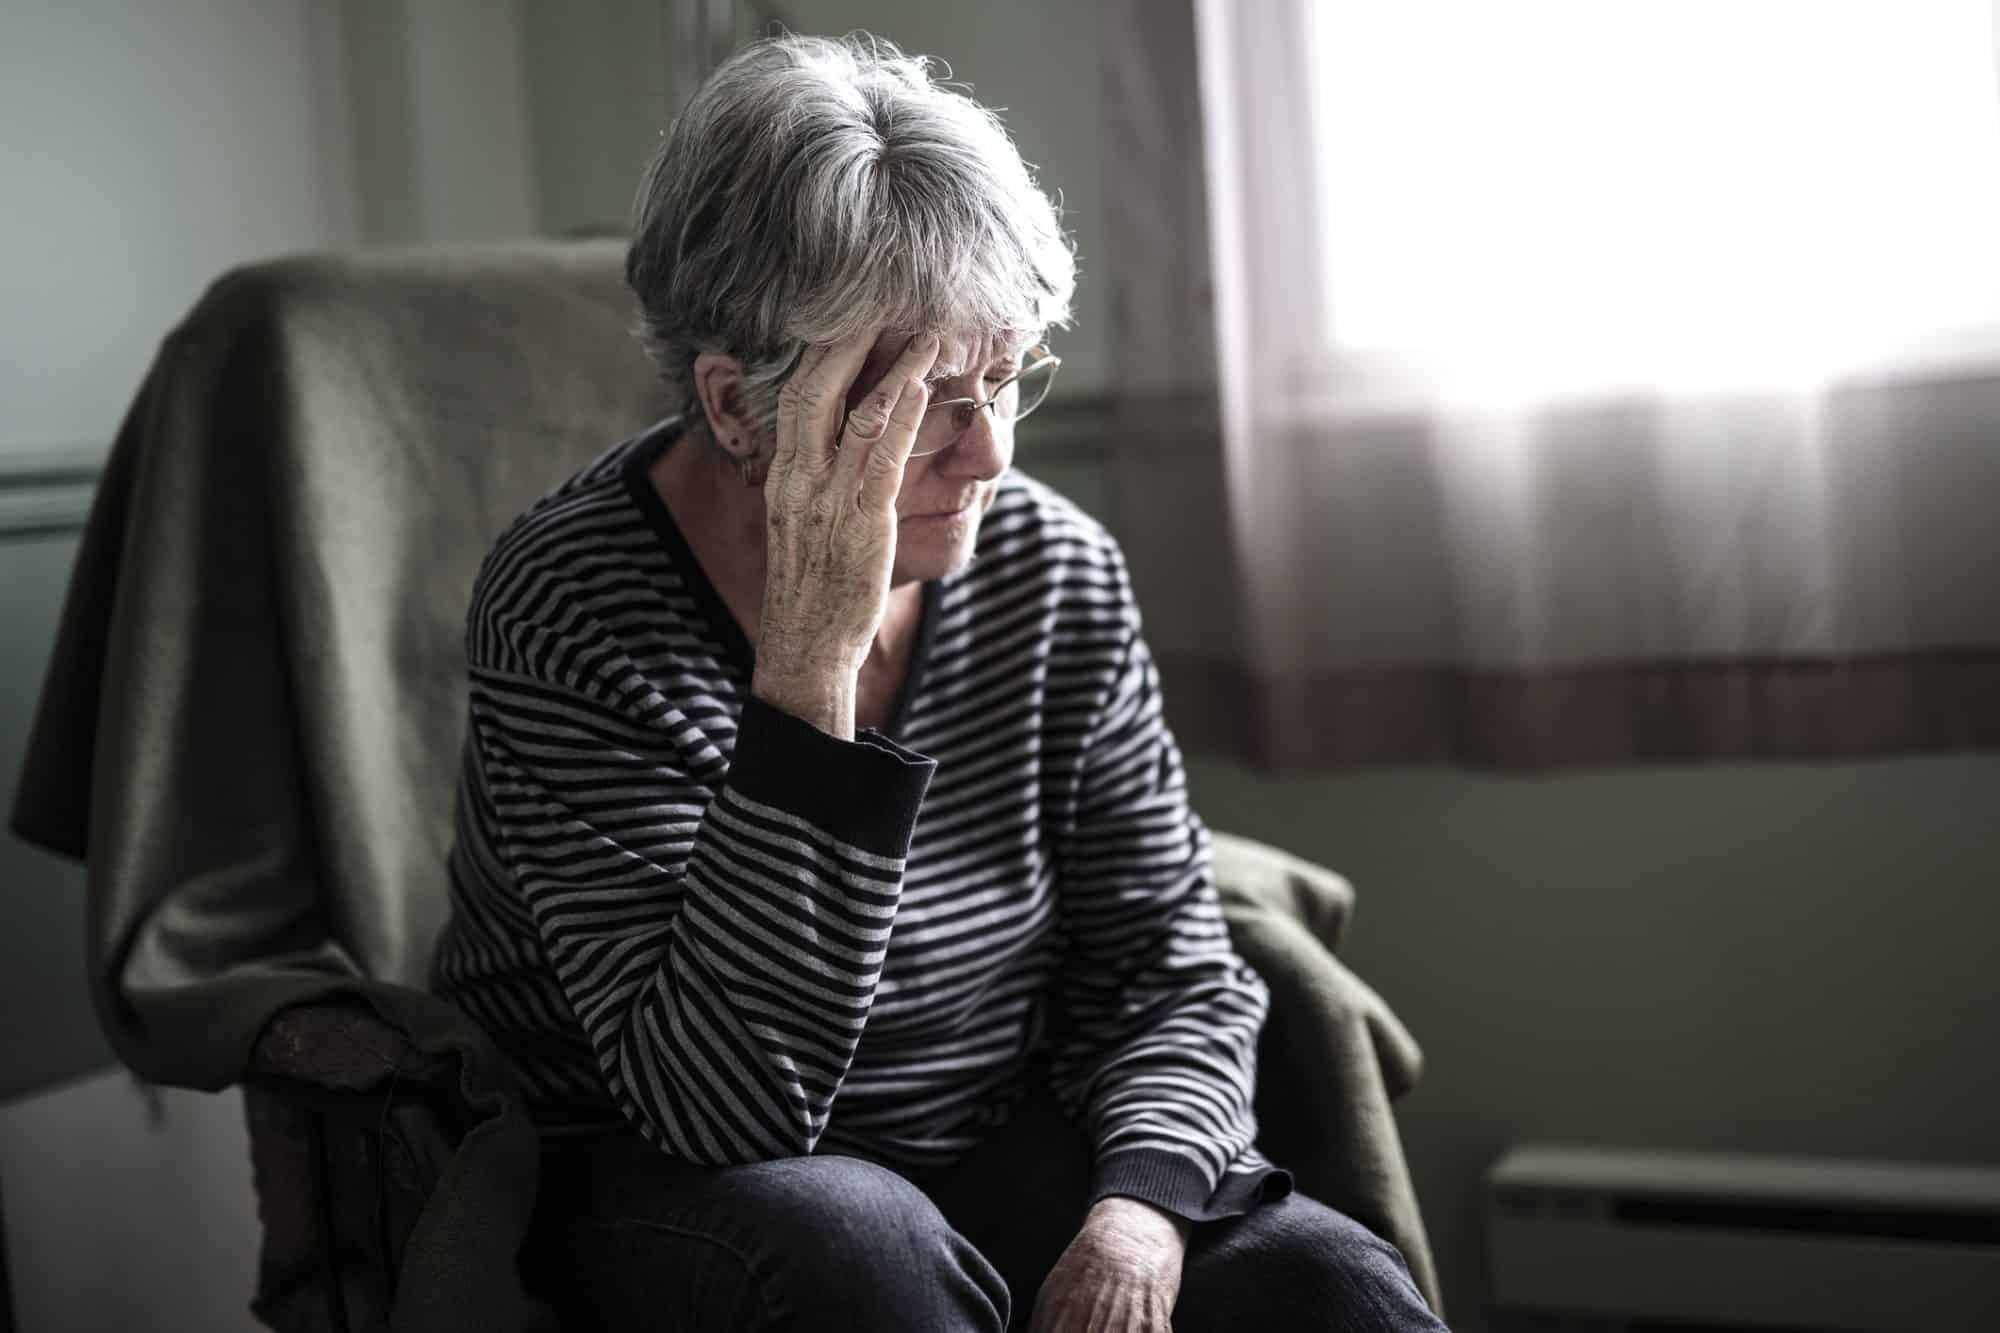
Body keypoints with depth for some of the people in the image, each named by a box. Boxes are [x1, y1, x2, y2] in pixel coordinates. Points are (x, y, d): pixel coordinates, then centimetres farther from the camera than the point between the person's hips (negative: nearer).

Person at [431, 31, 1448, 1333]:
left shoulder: (1062, 573, -5)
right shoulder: (571, 607, -19)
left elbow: (1169, 967, 2)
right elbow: (723, 1101, -27)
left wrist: (1138, 1206, -20)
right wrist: (810, 661, -34)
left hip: (1005, 1149, 3)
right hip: (652, 1183, -2)